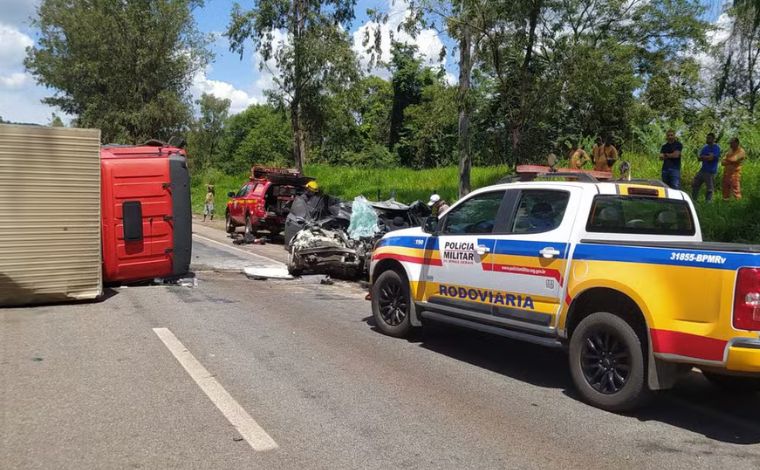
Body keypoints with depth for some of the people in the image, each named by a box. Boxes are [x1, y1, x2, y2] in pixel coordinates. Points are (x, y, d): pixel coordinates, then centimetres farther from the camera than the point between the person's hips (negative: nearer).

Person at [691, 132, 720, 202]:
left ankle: (708, 202, 3)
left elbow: (710, 158, -20)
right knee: (695, 185, 11)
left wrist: (703, 157, -3)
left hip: (710, 172, -8)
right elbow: (699, 158, 9)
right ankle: (693, 200, 21)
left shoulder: (716, 148, -9)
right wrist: (707, 157, -9)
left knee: (709, 189, -4)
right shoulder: (705, 147, 14)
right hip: (702, 170, 8)